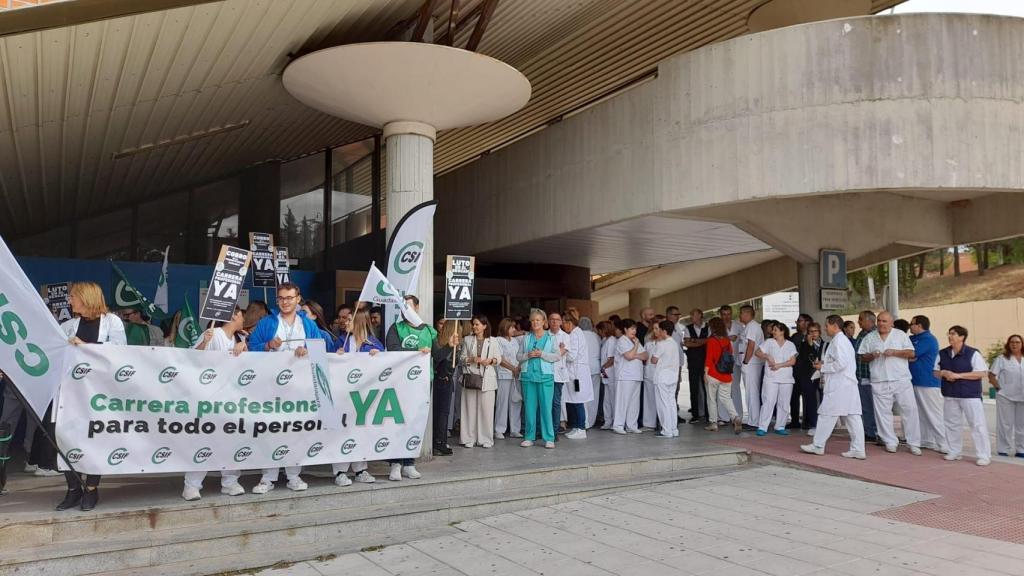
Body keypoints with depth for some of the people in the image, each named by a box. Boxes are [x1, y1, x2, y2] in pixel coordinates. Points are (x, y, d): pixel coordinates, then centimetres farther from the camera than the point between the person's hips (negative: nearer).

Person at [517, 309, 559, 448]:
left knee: (546, 407, -4)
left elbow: (557, 356, -1)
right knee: (529, 407, 5)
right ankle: (529, 437, 13)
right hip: (528, 375, 3)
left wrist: (542, 354, -12)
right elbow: (519, 356, 11)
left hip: (545, 376, -2)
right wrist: (528, 355, -8)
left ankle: (549, 438, 3)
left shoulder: (551, 338, 5)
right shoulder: (526, 338, 12)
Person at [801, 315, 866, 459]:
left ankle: (818, 446, 6)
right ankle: (858, 450, 4)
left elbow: (841, 363, -20)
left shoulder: (838, 341, -12)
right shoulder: (844, 340, 20)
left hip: (838, 386, -10)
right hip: (848, 385, 10)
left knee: (827, 415, -1)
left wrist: (823, 367, -9)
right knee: (852, 417, 5)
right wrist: (824, 363, 13)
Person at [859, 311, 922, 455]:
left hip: (901, 380, -1)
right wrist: (872, 355, -8)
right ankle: (890, 442, 13)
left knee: (910, 409, -4)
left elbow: (911, 353, 0)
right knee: (883, 412, 2)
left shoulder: (901, 335, 6)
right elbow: (863, 357, 11)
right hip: (880, 382, 2)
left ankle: (914, 443, 4)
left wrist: (895, 352, -13)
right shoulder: (870, 338, 11)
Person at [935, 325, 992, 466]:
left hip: (970, 395, -5)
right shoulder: (942, 354, 6)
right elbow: (936, 372, 13)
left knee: (977, 424, -5)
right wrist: (944, 373, -11)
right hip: (950, 395, 5)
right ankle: (954, 452, 24)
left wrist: (958, 375, -19)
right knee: (952, 424, 12)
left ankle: (984, 456, 1)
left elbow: (982, 373, -15)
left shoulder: (973, 354, -10)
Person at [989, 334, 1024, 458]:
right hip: (1005, 396, -3)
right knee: (1005, 424, 3)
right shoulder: (1002, 359, -2)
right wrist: (998, 387, -10)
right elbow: (991, 375, -3)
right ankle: (1003, 450, 11)